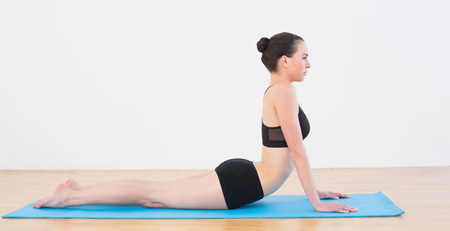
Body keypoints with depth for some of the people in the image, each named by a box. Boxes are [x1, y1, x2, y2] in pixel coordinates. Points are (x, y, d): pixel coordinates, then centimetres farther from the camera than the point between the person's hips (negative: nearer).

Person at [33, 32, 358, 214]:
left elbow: (291, 151, 21)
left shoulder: (277, 91, 15)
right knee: (154, 195, -2)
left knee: (156, 193, 12)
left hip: (240, 178, 9)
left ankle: (78, 190, 19)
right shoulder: (284, 90, -16)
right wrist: (317, 203, -13)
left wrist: (315, 189, 20)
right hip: (238, 184, -9)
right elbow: (298, 151, -17)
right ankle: (70, 196, 6)